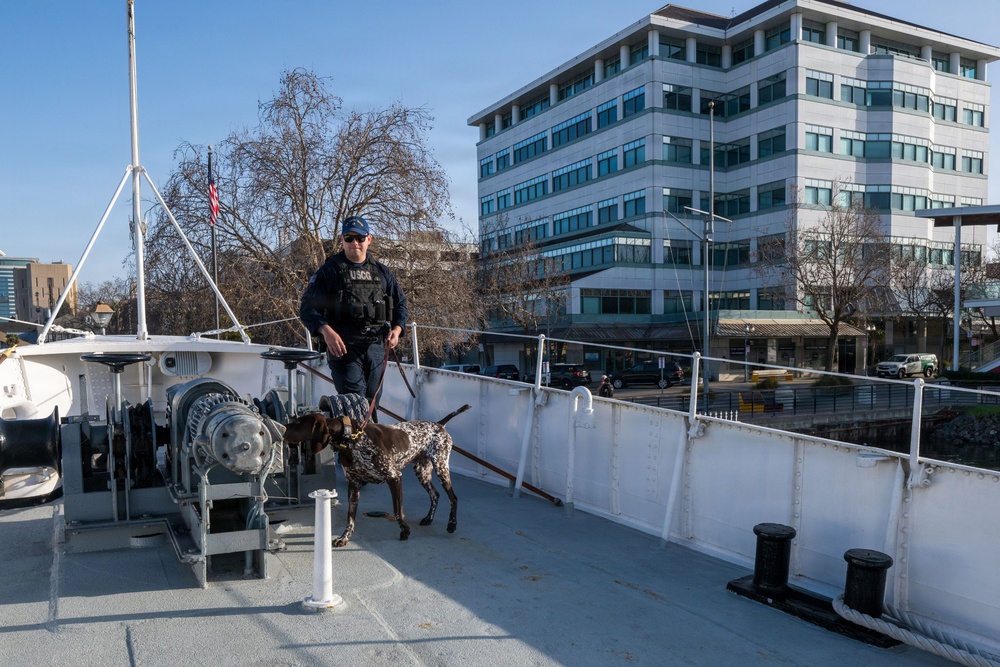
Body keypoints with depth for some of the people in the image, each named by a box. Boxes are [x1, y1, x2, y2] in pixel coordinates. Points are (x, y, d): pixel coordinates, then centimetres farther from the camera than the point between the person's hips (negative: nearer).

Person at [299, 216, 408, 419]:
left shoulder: (382, 272, 14)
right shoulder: (330, 270, 1)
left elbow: (400, 303, 22)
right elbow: (307, 307, -4)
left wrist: (396, 329, 2)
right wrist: (326, 330, -22)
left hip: (377, 349, 5)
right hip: (343, 348, -4)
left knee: (372, 405, 11)